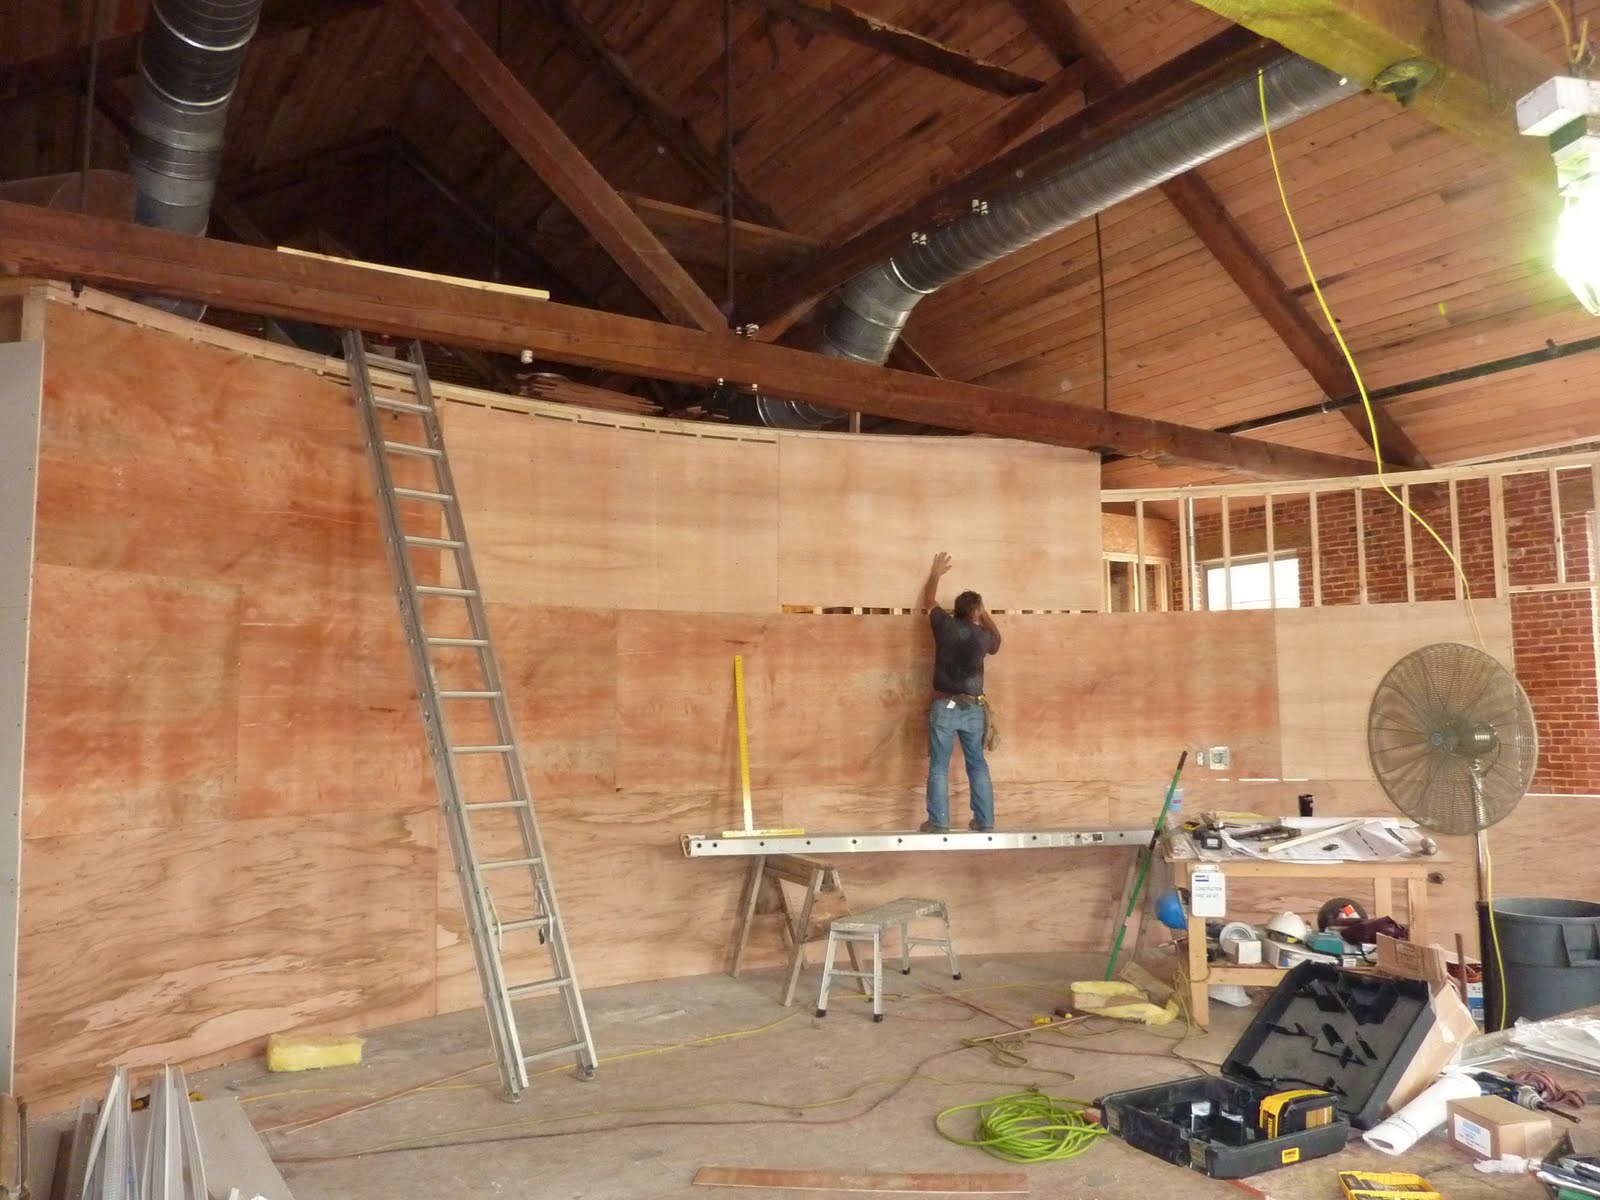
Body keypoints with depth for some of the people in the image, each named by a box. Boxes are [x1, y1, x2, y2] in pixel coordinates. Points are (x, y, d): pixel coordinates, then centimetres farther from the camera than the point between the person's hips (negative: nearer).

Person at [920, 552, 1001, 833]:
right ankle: (984, 821, 12)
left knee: (939, 767, 0)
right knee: (978, 766, 11)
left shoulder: (945, 625, -2)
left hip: (945, 707, -2)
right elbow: (997, 639, 29)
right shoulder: (983, 636, 2)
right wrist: (985, 615, 36)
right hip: (974, 709, 2)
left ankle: (938, 821, -2)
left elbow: (929, 601, 17)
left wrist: (936, 573, 32)